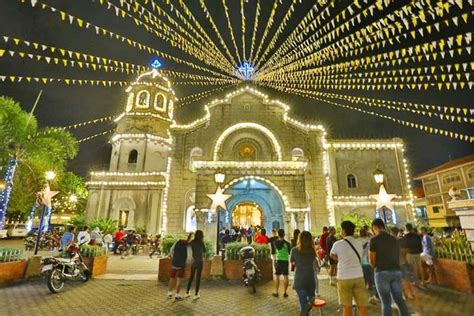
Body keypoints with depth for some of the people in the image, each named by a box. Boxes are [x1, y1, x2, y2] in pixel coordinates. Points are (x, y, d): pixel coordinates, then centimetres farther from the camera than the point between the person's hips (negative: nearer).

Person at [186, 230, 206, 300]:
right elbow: (204, 251, 0)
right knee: (198, 277, 3)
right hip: (200, 261, -4)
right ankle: (196, 294, 7)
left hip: (193, 261, 4)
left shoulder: (192, 242, -5)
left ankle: (187, 292, 24)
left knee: (191, 277, 17)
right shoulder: (201, 243, -12)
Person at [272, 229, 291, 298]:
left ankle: (276, 292, 15)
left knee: (277, 276, 9)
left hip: (278, 260, 1)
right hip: (286, 261, 0)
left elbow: (273, 252, 6)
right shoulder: (287, 243, -10)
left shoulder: (275, 242, -7)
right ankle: (285, 292, 13)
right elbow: (290, 252, 3)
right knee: (285, 276, 8)